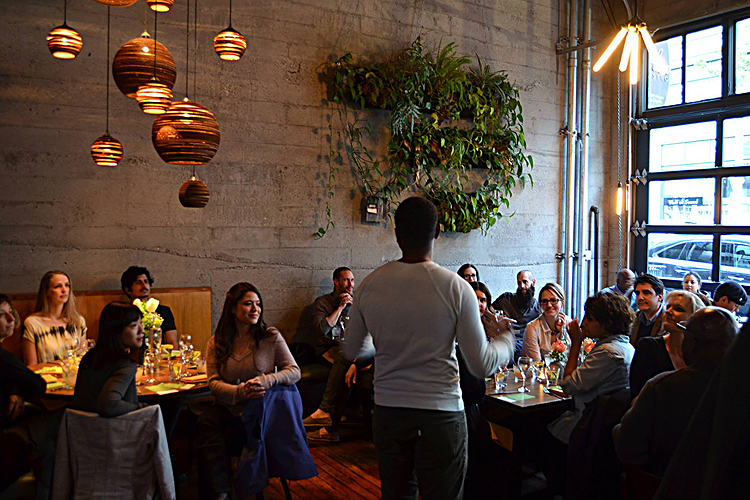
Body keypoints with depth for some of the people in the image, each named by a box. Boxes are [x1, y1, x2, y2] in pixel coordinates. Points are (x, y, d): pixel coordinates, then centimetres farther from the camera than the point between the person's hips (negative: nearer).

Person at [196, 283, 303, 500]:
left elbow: (294, 371, -1)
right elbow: (214, 383, 0)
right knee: (206, 421, -30)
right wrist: (239, 392, -21)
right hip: (228, 407, 2)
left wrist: (267, 380, -21)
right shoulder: (217, 343, 7)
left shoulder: (271, 337, 3)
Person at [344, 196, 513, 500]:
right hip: (440, 414, -3)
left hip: (387, 414, 4)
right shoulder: (455, 287, -13)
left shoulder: (369, 285, -3)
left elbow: (352, 351, 11)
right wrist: (506, 343, 11)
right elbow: (481, 366, -10)